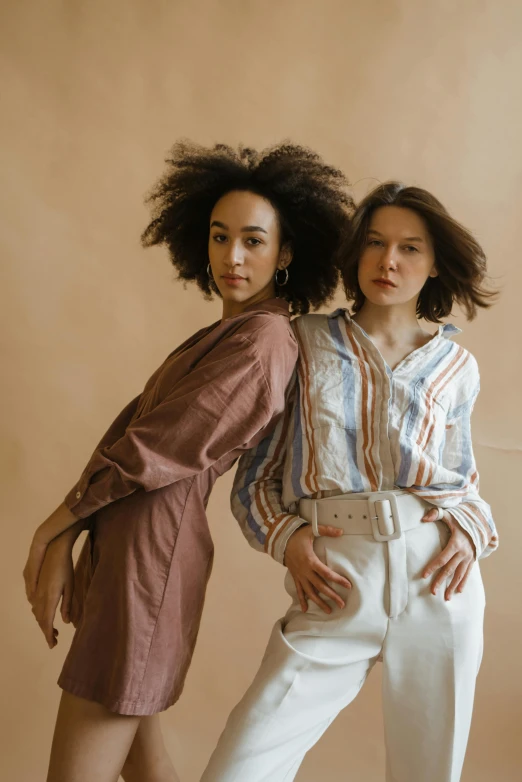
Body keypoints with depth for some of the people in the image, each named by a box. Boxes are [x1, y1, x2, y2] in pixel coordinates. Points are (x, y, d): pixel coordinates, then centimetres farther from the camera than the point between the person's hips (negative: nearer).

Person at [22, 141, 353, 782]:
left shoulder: (262, 340, -15)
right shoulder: (219, 335, 15)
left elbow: (152, 450, -16)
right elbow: (130, 424, 7)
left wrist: (61, 518, -2)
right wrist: (61, 546, -2)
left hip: (153, 550, -9)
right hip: (122, 541, 9)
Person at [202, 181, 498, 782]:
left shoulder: (455, 367, 11)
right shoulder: (306, 342, 7)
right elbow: (256, 474, 8)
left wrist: (470, 530, 0)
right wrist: (286, 538, -9)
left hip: (437, 578, 2)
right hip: (336, 589, -1)